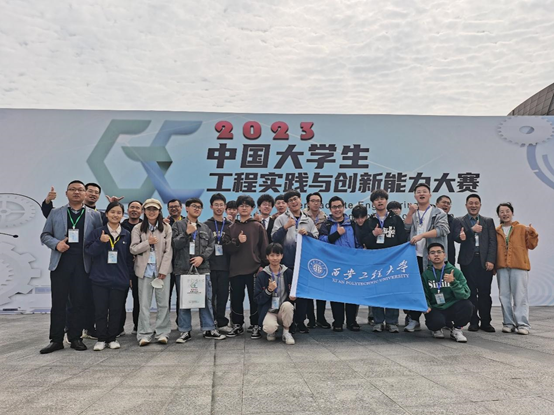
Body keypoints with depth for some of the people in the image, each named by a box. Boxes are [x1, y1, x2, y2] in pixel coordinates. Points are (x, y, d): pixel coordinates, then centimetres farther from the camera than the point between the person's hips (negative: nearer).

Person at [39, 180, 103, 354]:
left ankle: (75, 338, 14)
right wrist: (56, 244, -8)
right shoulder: (55, 213, 12)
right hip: (60, 263, 1)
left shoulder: (94, 215, 9)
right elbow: (45, 235, 11)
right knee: (58, 302, 4)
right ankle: (56, 339, 13)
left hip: (83, 264, 0)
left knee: (80, 302, 3)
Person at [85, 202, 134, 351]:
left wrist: (130, 277, 10)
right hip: (100, 278, -1)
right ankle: (101, 339, 18)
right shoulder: (97, 232, 2)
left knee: (116, 310, 6)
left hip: (120, 279, 1)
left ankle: (112, 338, 19)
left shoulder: (126, 235, 5)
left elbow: (129, 258, 9)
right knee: (100, 310, 5)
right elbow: (88, 251, -2)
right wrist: (100, 242, -19)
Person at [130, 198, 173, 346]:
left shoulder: (166, 228, 3)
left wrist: (163, 270, -9)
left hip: (162, 270, 0)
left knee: (163, 303, 2)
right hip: (145, 270, 0)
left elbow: (168, 251, -2)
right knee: (144, 304, 3)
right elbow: (133, 249, 0)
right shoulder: (138, 228, 5)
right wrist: (147, 242, -14)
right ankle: (144, 334, 10)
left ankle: (162, 333, 12)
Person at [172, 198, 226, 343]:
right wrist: (187, 233, -12)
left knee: (206, 299, 4)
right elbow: (174, 244, -4)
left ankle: (209, 329, 13)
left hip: (202, 268, 3)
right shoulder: (178, 225, 6)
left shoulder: (205, 227, 16)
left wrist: (202, 257, -7)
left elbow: (211, 246, 9)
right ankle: (185, 331, 13)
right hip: (183, 268, -2)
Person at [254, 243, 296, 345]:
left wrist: (293, 296, -10)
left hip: (284, 311, 2)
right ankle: (271, 331, 7)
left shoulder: (288, 273, 2)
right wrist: (269, 290, -20)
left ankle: (286, 332, -7)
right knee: (270, 327, -33)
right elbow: (257, 299, -4)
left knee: (287, 305, -33)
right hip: (268, 311, -1)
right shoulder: (261, 275, -2)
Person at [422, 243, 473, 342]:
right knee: (436, 322, -34)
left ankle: (456, 329, 1)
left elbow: (465, 295, -11)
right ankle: (437, 328, 8)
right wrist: (426, 306, -18)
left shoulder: (455, 271, -2)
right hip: (436, 309, -1)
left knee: (467, 305, -30)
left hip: (453, 308, 1)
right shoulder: (426, 274, 0)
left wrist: (453, 282, -26)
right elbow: (424, 296, 3)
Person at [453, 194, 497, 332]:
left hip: (485, 261, 1)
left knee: (485, 292, 2)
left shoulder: (488, 221, 13)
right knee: (471, 292, 3)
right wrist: (472, 230, -16)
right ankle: (473, 322, 10)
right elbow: (457, 238, -6)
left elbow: (492, 242, 5)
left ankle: (486, 322, 12)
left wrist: (490, 260, -5)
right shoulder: (459, 221, 8)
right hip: (468, 261, -1)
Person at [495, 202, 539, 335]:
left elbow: (531, 245, 3)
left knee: (520, 296, -2)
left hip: (519, 267, -2)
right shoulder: (496, 232, 11)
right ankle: (508, 323, 11)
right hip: (502, 268, 2)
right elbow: (493, 249, 10)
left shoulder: (522, 229, 7)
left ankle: (522, 324, 1)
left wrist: (532, 233, -12)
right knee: (504, 296, 4)